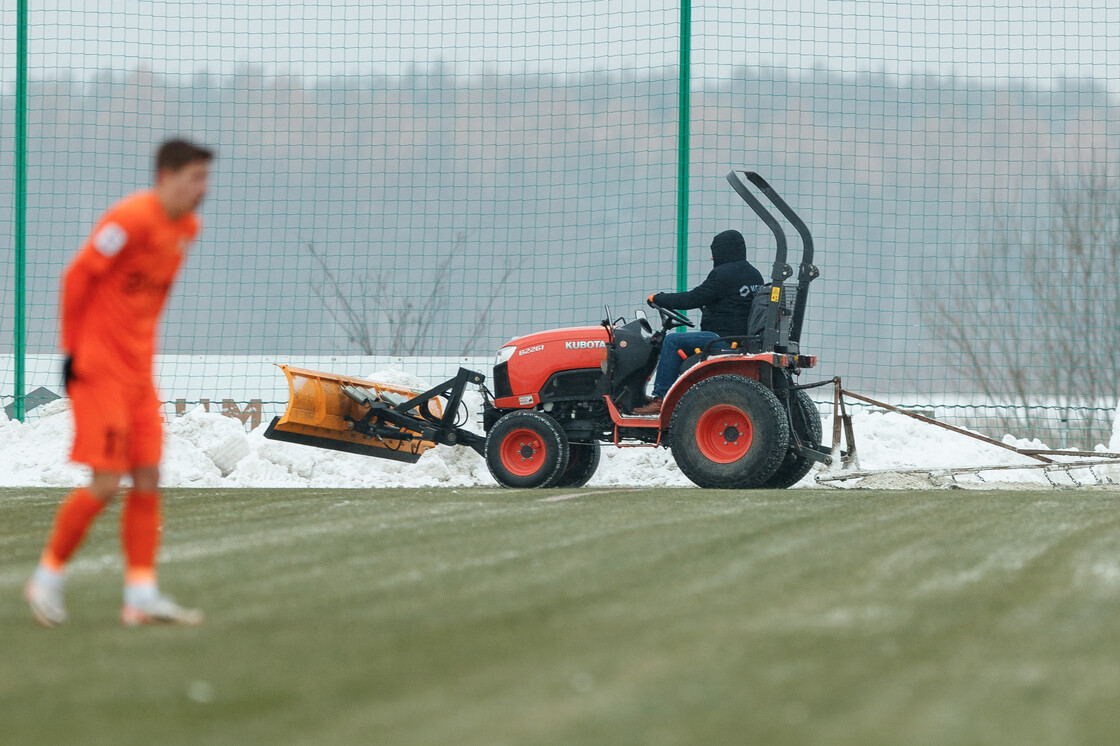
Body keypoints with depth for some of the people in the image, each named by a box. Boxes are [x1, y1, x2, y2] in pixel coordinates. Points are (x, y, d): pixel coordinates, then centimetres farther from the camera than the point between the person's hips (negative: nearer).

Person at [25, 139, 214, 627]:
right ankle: (48, 577, 8)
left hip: (138, 367, 8)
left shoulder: (187, 227, 8)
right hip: (98, 367, -8)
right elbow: (77, 276, -16)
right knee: (106, 484, -9)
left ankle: (141, 596, 5)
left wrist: (143, 342, 17)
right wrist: (72, 349, -13)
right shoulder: (133, 218, -19)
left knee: (148, 477, 3)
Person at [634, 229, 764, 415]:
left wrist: (658, 299, 0)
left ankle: (660, 398, -14)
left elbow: (692, 299, -12)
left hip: (725, 336, -10)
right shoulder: (754, 275, 15)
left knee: (672, 341, -10)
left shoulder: (724, 274, -13)